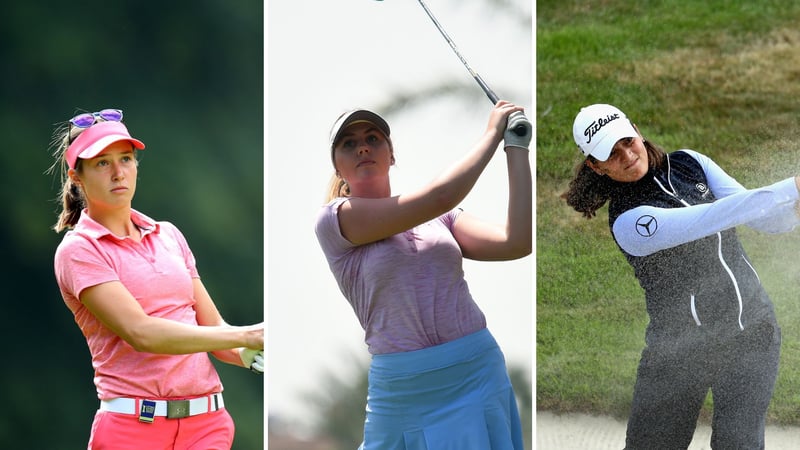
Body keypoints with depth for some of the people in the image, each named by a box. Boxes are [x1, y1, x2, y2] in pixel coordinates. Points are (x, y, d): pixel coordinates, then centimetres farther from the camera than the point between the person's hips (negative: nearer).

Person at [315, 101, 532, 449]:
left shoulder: (441, 220, 11)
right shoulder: (333, 221, -4)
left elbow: (516, 243, -2)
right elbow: (440, 196, -13)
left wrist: (517, 148, 0)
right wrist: (493, 133, -2)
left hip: (478, 377, 4)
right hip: (403, 390, -4)